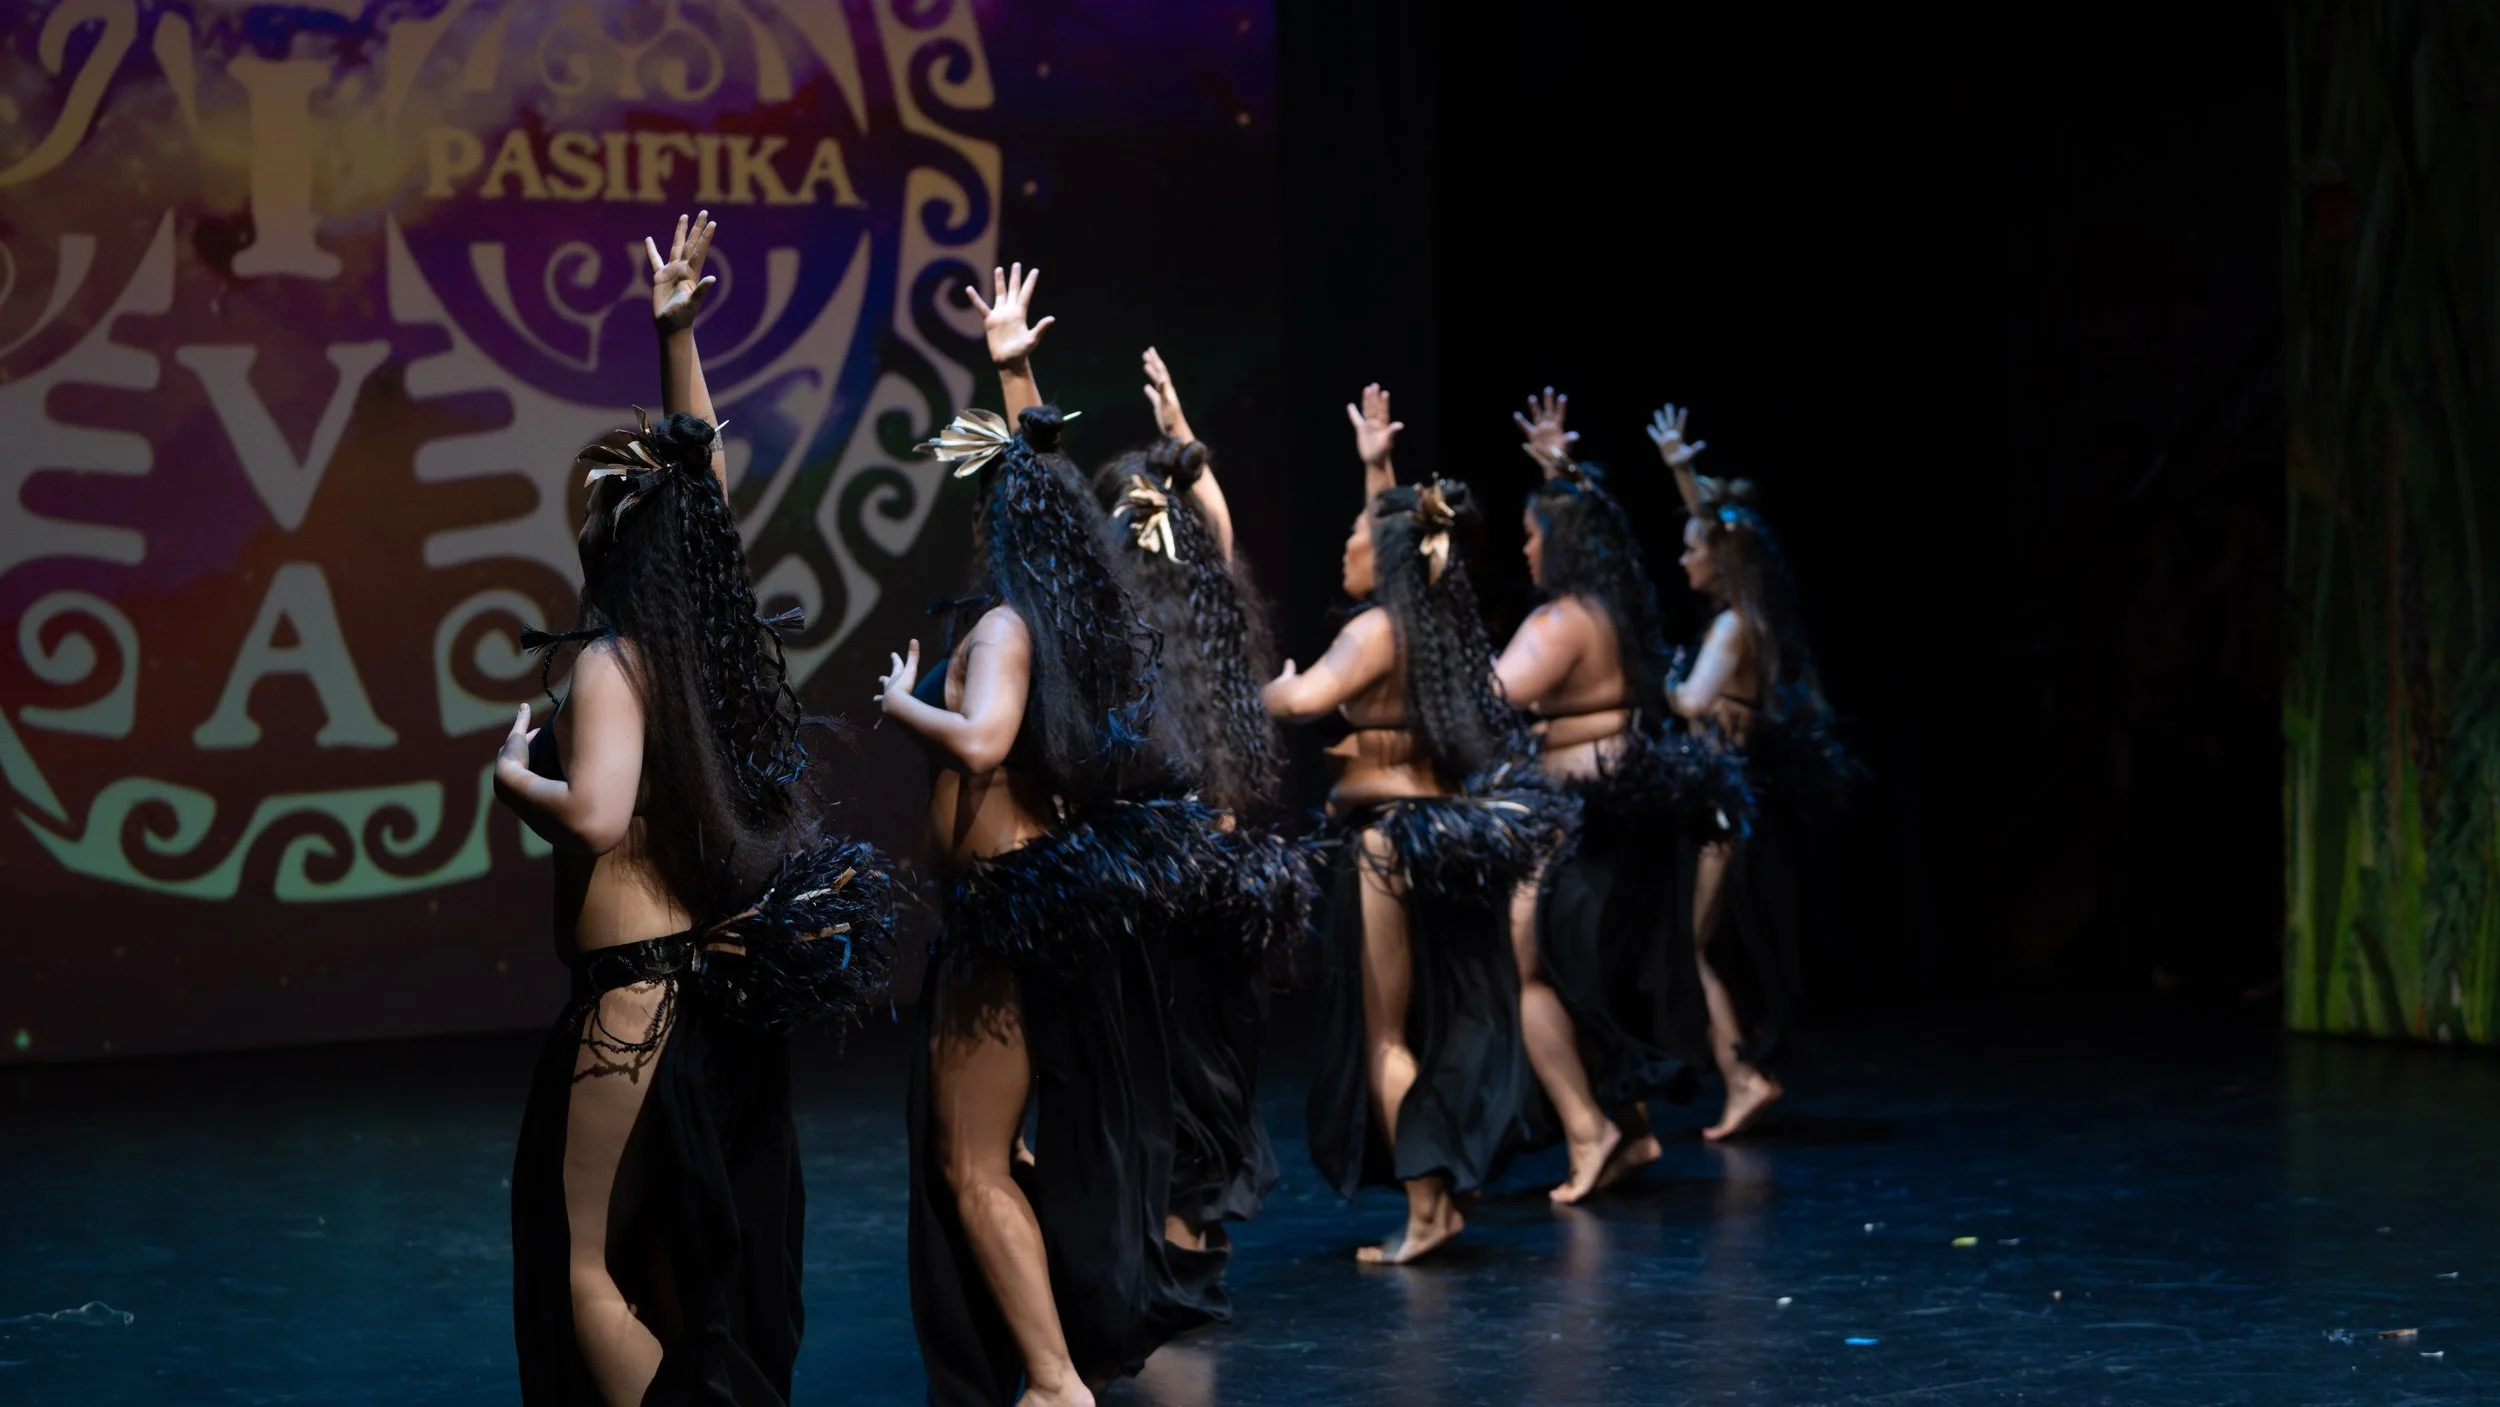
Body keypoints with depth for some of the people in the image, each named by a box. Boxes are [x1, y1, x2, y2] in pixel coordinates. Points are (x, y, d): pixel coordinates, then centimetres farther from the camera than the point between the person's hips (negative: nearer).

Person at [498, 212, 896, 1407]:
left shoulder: (615, 661, -16)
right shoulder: (714, 628, 5)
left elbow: (595, 817, -31)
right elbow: (701, 468, 19)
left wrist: (513, 775, -13)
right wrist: (676, 334, 22)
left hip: (638, 996, -8)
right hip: (727, 981, 8)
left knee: (591, 1269, 0)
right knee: (706, 1264, 16)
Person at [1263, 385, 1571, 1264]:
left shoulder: (1377, 629, -15)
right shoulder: (1438, 616, 8)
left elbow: (1304, 699, -31)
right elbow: (1399, 536, 29)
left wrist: (1270, 688, -11)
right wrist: (1377, 467, 34)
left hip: (1389, 835, -8)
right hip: (1451, 828, 8)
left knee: (1385, 1031, -1)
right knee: (1445, 1016, 14)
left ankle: (1425, 1209, -3)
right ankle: (1454, 1184, 21)